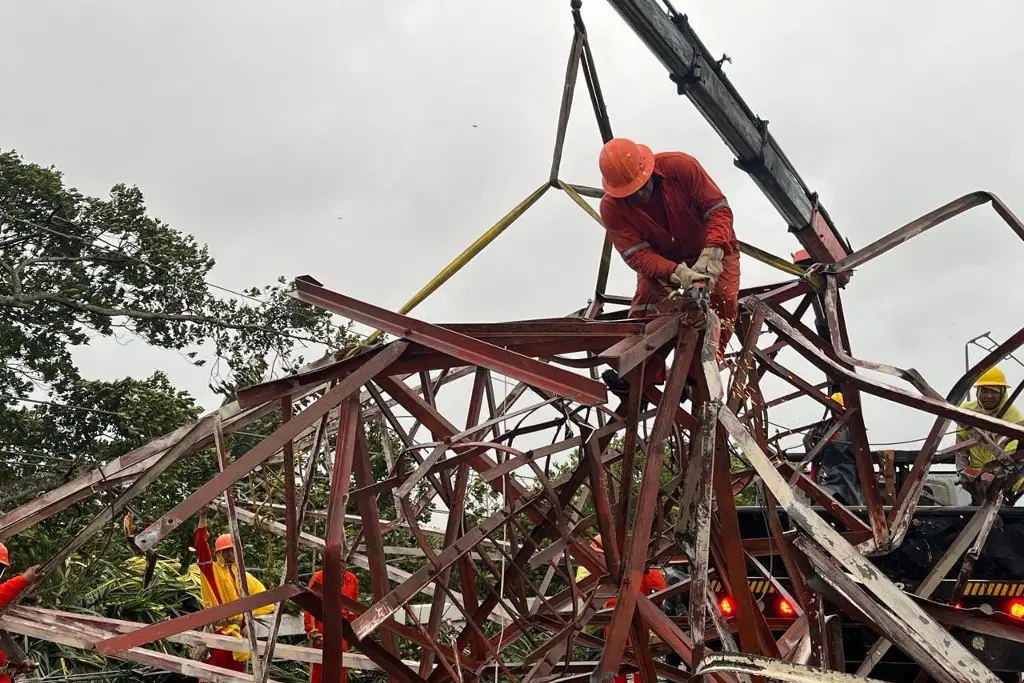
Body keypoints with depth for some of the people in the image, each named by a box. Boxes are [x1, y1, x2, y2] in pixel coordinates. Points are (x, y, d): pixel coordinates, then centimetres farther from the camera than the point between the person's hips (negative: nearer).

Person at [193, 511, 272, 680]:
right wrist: (202, 518, -22)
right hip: (219, 631, -5)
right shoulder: (212, 570, 1)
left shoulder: (243, 575, 13)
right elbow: (201, 546, -14)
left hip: (240, 632, 5)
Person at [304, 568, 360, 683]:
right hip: (321, 627, -4)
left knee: (341, 665, 9)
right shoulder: (319, 578, -5)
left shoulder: (352, 580, 8)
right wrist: (311, 630, -11)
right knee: (318, 665, -1)